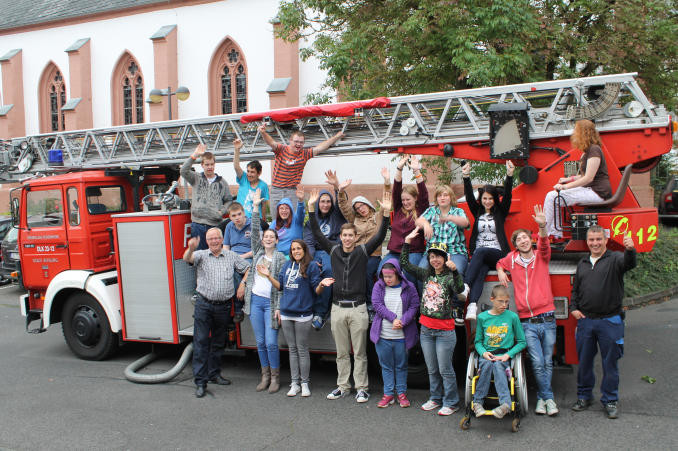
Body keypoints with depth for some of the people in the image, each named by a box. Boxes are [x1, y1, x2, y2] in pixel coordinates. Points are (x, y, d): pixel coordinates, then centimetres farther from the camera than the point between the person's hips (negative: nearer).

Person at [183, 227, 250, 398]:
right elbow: (187, 258, -18)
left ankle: (214, 374, 28)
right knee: (201, 342, -5)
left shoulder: (231, 256, 8)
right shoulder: (201, 255, 2)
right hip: (204, 305, -2)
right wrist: (191, 248, -40)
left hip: (223, 306, 2)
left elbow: (247, 269, 14)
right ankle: (200, 381, -2)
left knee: (218, 342, 13)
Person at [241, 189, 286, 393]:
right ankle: (265, 376, 19)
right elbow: (254, 231, 3)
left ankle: (275, 377, 8)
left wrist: (279, 308, -12)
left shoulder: (281, 258, -1)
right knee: (260, 342, 8)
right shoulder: (258, 253, 11)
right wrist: (255, 207, -2)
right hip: (255, 300, 4)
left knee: (271, 342, -6)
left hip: (271, 302, -4)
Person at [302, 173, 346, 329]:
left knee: (328, 270, -36)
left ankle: (320, 313, -31)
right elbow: (308, 242, 8)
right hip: (315, 253, 2)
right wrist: (311, 261, -11)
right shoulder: (311, 220, 19)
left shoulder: (336, 216, 17)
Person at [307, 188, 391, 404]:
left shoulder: (363, 251, 1)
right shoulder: (334, 250, 6)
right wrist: (311, 208, -4)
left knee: (359, 352, 4)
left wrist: (386, 213, -20)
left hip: (358, 308, -2)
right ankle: (343, 386, 22)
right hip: (337, 307, 3)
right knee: (341, 352, 11)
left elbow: (380, 236, -8)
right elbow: (317, 234, 4)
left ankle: (361, 388, 13)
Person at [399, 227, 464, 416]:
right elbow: (405, 264, 12)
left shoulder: (449, 276, -10)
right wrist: (407, 242, 5)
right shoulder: (426, 274, 7)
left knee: (445, 369, 1)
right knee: (432, 369, 16)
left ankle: (451, 403, 13)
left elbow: (459, 288, -30)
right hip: (426, 329, 6)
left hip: (445, 331, -6)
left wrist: (454, 270, -45)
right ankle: (435, 399, 29)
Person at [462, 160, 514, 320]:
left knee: (480, 252, -35)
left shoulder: (500, 212, 13)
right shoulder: (477, 212, 18)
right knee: (480, 270, -32)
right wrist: (466, 177, -12)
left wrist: (509, 176, -17)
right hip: (479, 255, 1)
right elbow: (469, 197, 4)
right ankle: (472, 305, -53)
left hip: (497, 254, -1)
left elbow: (507, 196, -2)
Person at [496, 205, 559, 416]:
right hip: (527, 322, 0)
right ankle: (548, 398, 10)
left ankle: (542, 397, 20)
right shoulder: (512, 259, 9)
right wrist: (500, 271, 7)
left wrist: (542, 226, -36)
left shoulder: (541, 256, 5)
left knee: (547, 362, 7)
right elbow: (500, 263, 30)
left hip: (547, 319, 0)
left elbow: (544, 245, -17)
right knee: (537, 363, -4)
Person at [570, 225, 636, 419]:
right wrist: (573, 308, 7)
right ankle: (584, 396, 26)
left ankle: (610, 401, 17)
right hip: (585, 320, 4)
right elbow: (575, 289, 21)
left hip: (610, 321, -4)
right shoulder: (582, 263, 14)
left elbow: (629, 263, -26)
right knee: (584, 361, 12)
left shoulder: (615, 259, -3)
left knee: (610, 363, 4)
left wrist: (630, 250, -47)